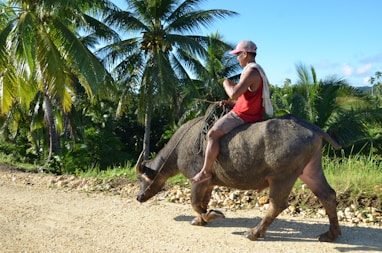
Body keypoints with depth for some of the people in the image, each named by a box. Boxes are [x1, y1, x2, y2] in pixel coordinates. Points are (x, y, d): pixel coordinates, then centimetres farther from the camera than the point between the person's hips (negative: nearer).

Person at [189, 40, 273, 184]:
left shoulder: (251, 71, -18)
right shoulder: (258, 70, 16)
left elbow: (234, 94, -27)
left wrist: (226, 84, -7)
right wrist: (231, 103, 12)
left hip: (243, 115, -11)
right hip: (252, 113, 11)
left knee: (213, 133, -16)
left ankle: (206, 172, -10)